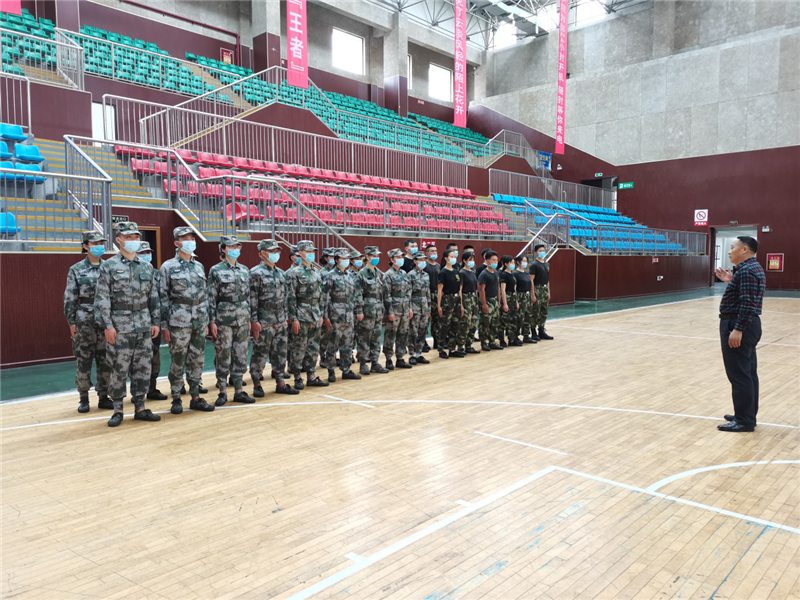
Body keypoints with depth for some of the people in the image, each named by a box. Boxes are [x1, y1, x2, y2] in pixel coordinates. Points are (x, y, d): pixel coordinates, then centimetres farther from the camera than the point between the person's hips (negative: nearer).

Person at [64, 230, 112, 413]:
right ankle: (83, 399, 15)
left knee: (106, 360, 6)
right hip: (85, 321, -2)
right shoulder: (76, 270, 2)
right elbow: (70, 298, 1)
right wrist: (71, 322, -3)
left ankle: (103, 397, 17)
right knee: (83, 360, 3)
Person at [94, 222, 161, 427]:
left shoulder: (146, 267, 10)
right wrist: (107, 326, -13)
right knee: (119, 370, 1)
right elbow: (102, 299, -7)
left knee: (143, 369, 8)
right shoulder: (109, 266, -3)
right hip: (120, 327, -4)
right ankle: (117, 410, 15)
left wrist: (156, 321, 8)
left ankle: (140, 408, 18)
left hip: (144, 326, 4)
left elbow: (153, 297, 13)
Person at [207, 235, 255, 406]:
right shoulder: (216, 270, -2)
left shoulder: (245, 270, 11)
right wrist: (212, 321, -9)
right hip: (223, 320, -4)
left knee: (241, 355, 7)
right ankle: (222, 391, 11)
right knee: (223, 356, 1)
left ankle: (239, 390, 15)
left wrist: (249, 319, 11)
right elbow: (211, 298, -4)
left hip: (242, 320, 4)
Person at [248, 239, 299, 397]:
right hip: (264, 322, -7)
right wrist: (254, 320, -16)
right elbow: (252, 299, -12)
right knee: (260, 354, 1)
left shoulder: (281, 273, 14)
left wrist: (285, 316, 15)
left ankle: (280, 383, 18)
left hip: (280, 321, 7)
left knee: (280, 352, 10)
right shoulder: (256, 273, -8)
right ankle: (257, 385, 12)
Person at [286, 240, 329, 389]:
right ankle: (297, 378, 9)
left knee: (314, 348, 10)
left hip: (315, 318, 7)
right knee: (298, 349, -1)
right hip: (302, 317, -7)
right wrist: (293, 319, -15)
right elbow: (291, 297, -11)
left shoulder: (317, 274, 14)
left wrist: (321, 315, 12)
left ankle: (312, 377, 18)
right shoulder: (294, 273, -7)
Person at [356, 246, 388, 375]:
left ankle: (374, 363, 17)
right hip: (367, 311, -7)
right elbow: (359, 294, -11)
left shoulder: (379, 273, 14)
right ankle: (363, 364, 8)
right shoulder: (362, 273, -8)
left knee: (376, 339, 10)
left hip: (378, 311, 7)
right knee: (364, 339, -1)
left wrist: (382, 310, 14)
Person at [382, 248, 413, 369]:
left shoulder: (404, 273, 13)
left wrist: (410, 307, 12)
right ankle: (388, 360, 9)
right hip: (394, 310, -7)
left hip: (405, 310, 7)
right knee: (390, 335, 0)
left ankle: (400, 359, 19)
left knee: (403, 334, 10)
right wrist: (390, 312, -15)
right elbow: (386, 295, -12)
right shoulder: (388, 275, -9)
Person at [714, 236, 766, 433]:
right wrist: (731, 281, 12)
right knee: (747, 373, 15)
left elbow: (748, 304, -24)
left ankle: (744, 420, 0)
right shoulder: (751, 268, 15)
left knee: (739, 374, -6)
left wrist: (737, 329, -25)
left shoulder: (746, 271, -17)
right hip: (743, 326, 11)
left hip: (739, 326, -11)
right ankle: (747, 415, 24)